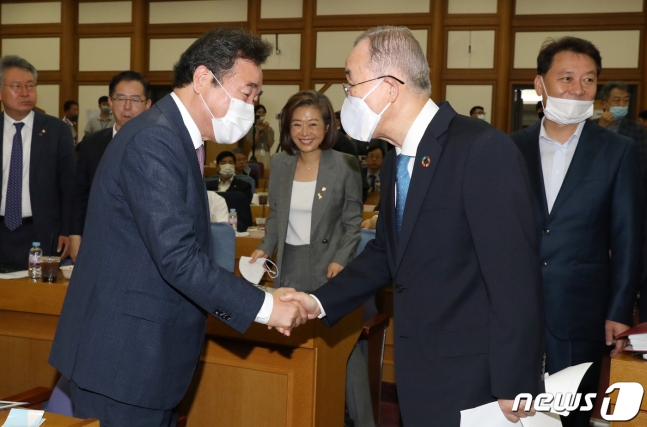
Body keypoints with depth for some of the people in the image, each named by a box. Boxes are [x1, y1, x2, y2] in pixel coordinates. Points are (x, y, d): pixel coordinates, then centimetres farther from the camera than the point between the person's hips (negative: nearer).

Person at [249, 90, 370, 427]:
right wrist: (266, 247, -2)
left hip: (329, 266, -4)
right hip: (290, 264, 4)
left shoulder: (346, 166, -8)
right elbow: (275, 213, 12)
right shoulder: (280, 163, 4)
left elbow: (353, 221, -3)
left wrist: (341, 260, -15)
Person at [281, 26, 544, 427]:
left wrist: (515, 390, -19)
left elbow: (514, 276, -21)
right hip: (418, 373, 8)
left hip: (472, 379, -8)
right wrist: (320, 302, 5)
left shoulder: (484, 149, -19)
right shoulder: (395, 161, 8)